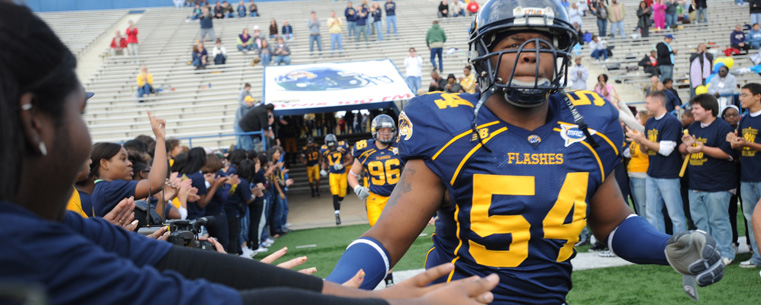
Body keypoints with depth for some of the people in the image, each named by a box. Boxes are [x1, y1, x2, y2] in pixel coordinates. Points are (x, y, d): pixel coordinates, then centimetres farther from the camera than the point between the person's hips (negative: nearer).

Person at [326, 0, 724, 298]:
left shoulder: (587, 131, -2)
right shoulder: (450, 134, -15)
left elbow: (613, 223, 13)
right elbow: (387, 237, -17)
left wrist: (669, 248, -5)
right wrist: (332, 292, -33)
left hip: (549, 296, 4)